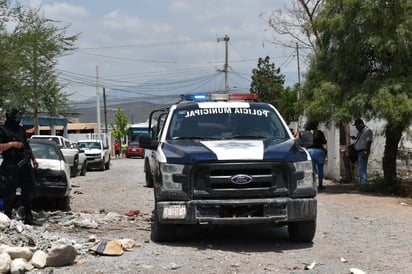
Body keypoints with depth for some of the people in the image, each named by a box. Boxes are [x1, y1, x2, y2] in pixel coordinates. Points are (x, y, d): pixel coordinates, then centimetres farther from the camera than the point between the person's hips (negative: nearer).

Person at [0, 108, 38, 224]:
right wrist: (12, 144, -22)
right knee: (10, 193, -5)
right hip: (11, 166, -7)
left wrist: (33, 158, 22)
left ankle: (28, 217, 16)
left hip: (25, 164, 7)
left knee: (29, 191, 8)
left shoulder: (21, 129, 18)